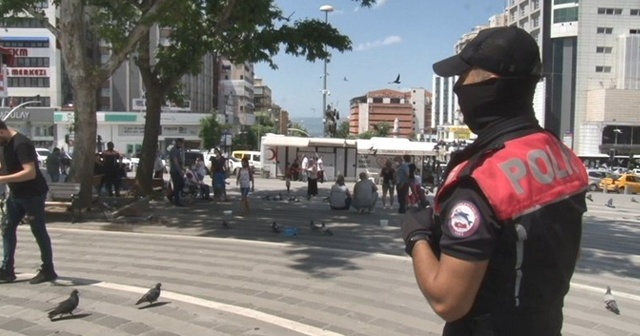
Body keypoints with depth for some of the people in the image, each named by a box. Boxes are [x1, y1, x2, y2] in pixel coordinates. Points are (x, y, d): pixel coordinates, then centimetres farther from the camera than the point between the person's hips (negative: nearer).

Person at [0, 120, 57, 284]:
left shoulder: (21, 144, -21)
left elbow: (30, 172, -31)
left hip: (33, 194, -9)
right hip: (16, 194, 9)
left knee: (39, 231, -1)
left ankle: (48, 270, 9)